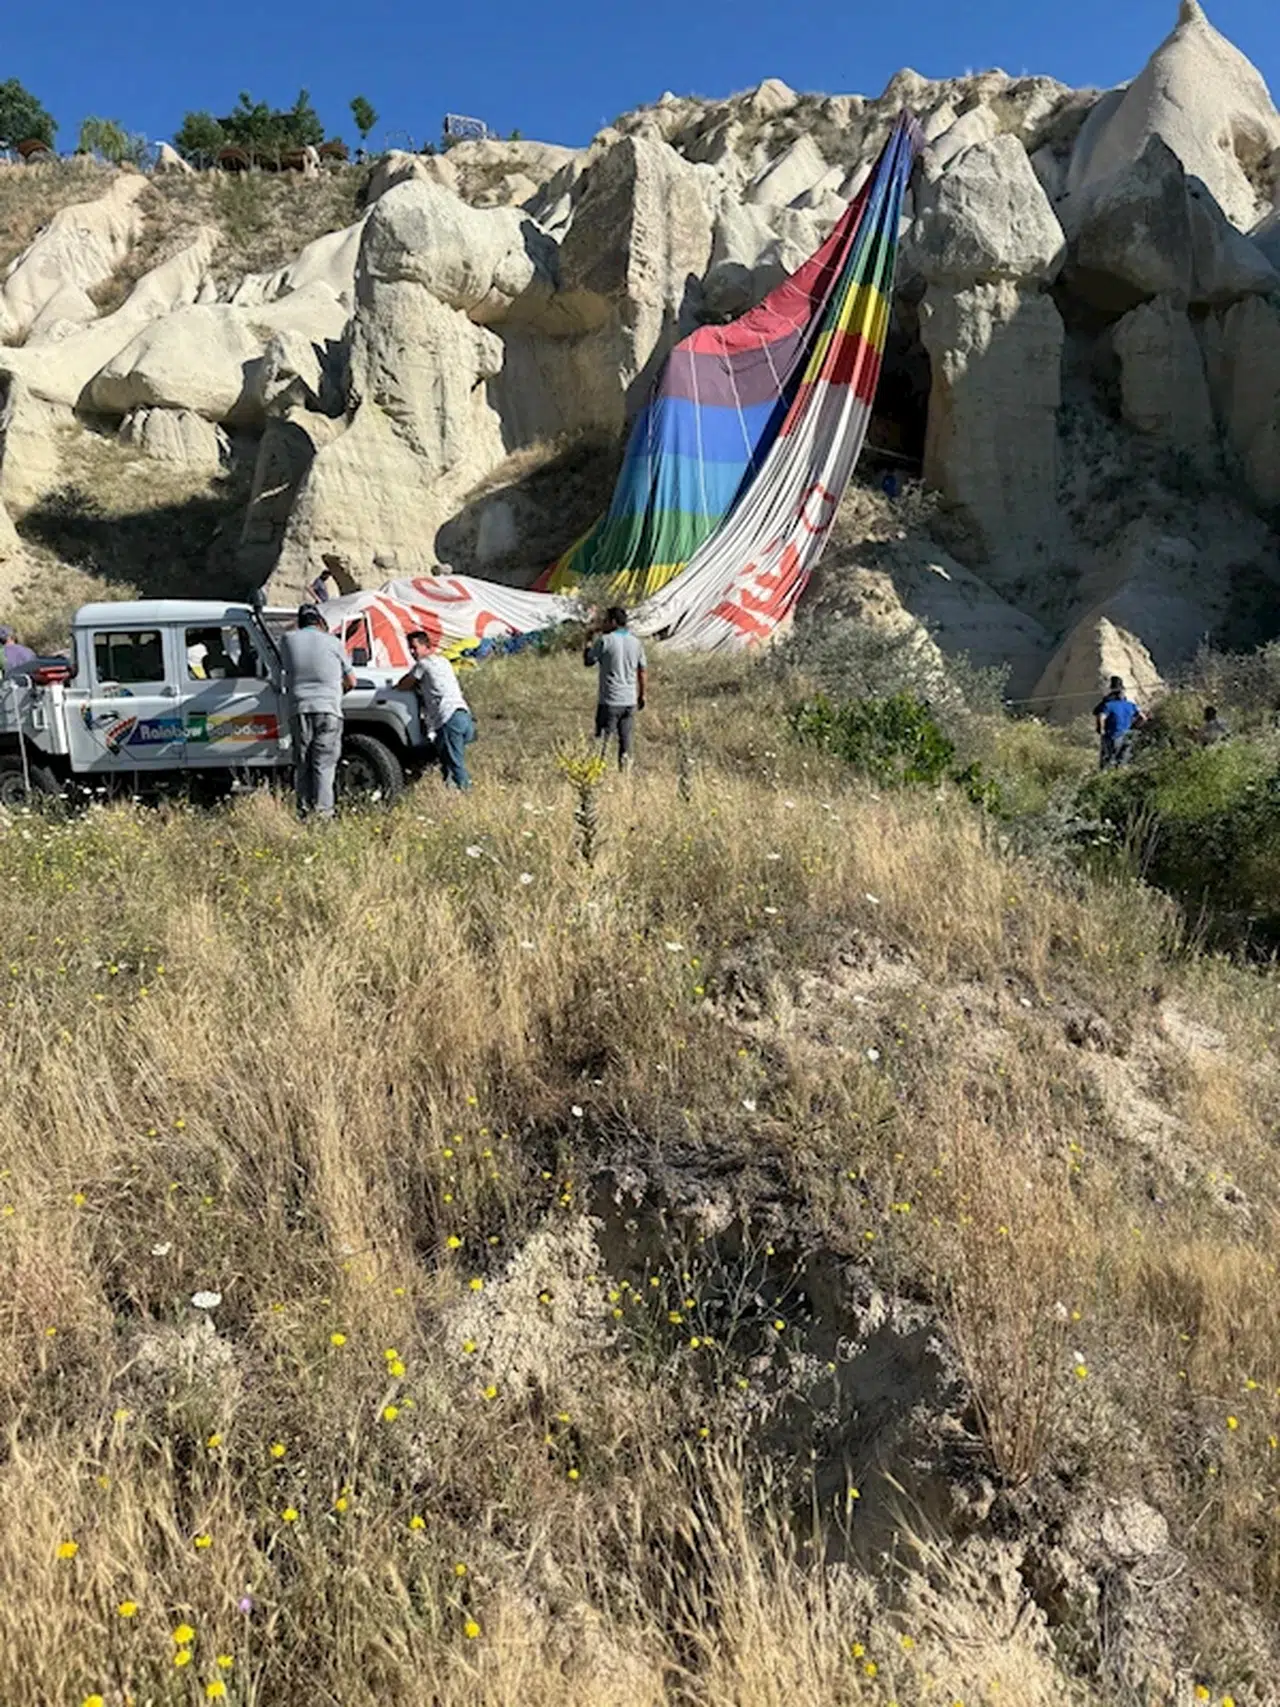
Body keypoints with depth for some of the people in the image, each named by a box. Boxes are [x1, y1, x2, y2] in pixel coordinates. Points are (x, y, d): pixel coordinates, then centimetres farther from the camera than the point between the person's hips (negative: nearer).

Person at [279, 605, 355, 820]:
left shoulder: (288, 639, 9)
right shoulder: (332, 641, 7)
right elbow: (351, 682, 15)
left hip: (299, 708, 2)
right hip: (328, 709, -1)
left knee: (302, 764, 10)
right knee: (324, 764, -3)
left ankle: (304, 810, 6)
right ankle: (322, 811, -11)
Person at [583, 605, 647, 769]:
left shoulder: (605, 641, -10)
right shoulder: (635, 642, 6)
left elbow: (588, 662, 0)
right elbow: (642, 671, 11)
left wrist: (589, 641, 14)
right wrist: (641, 695, 20)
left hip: (610, 701, -5)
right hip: (630, 700, 5)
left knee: (602, 740, 0)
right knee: (626, 739, 9)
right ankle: (624, 770, 7)